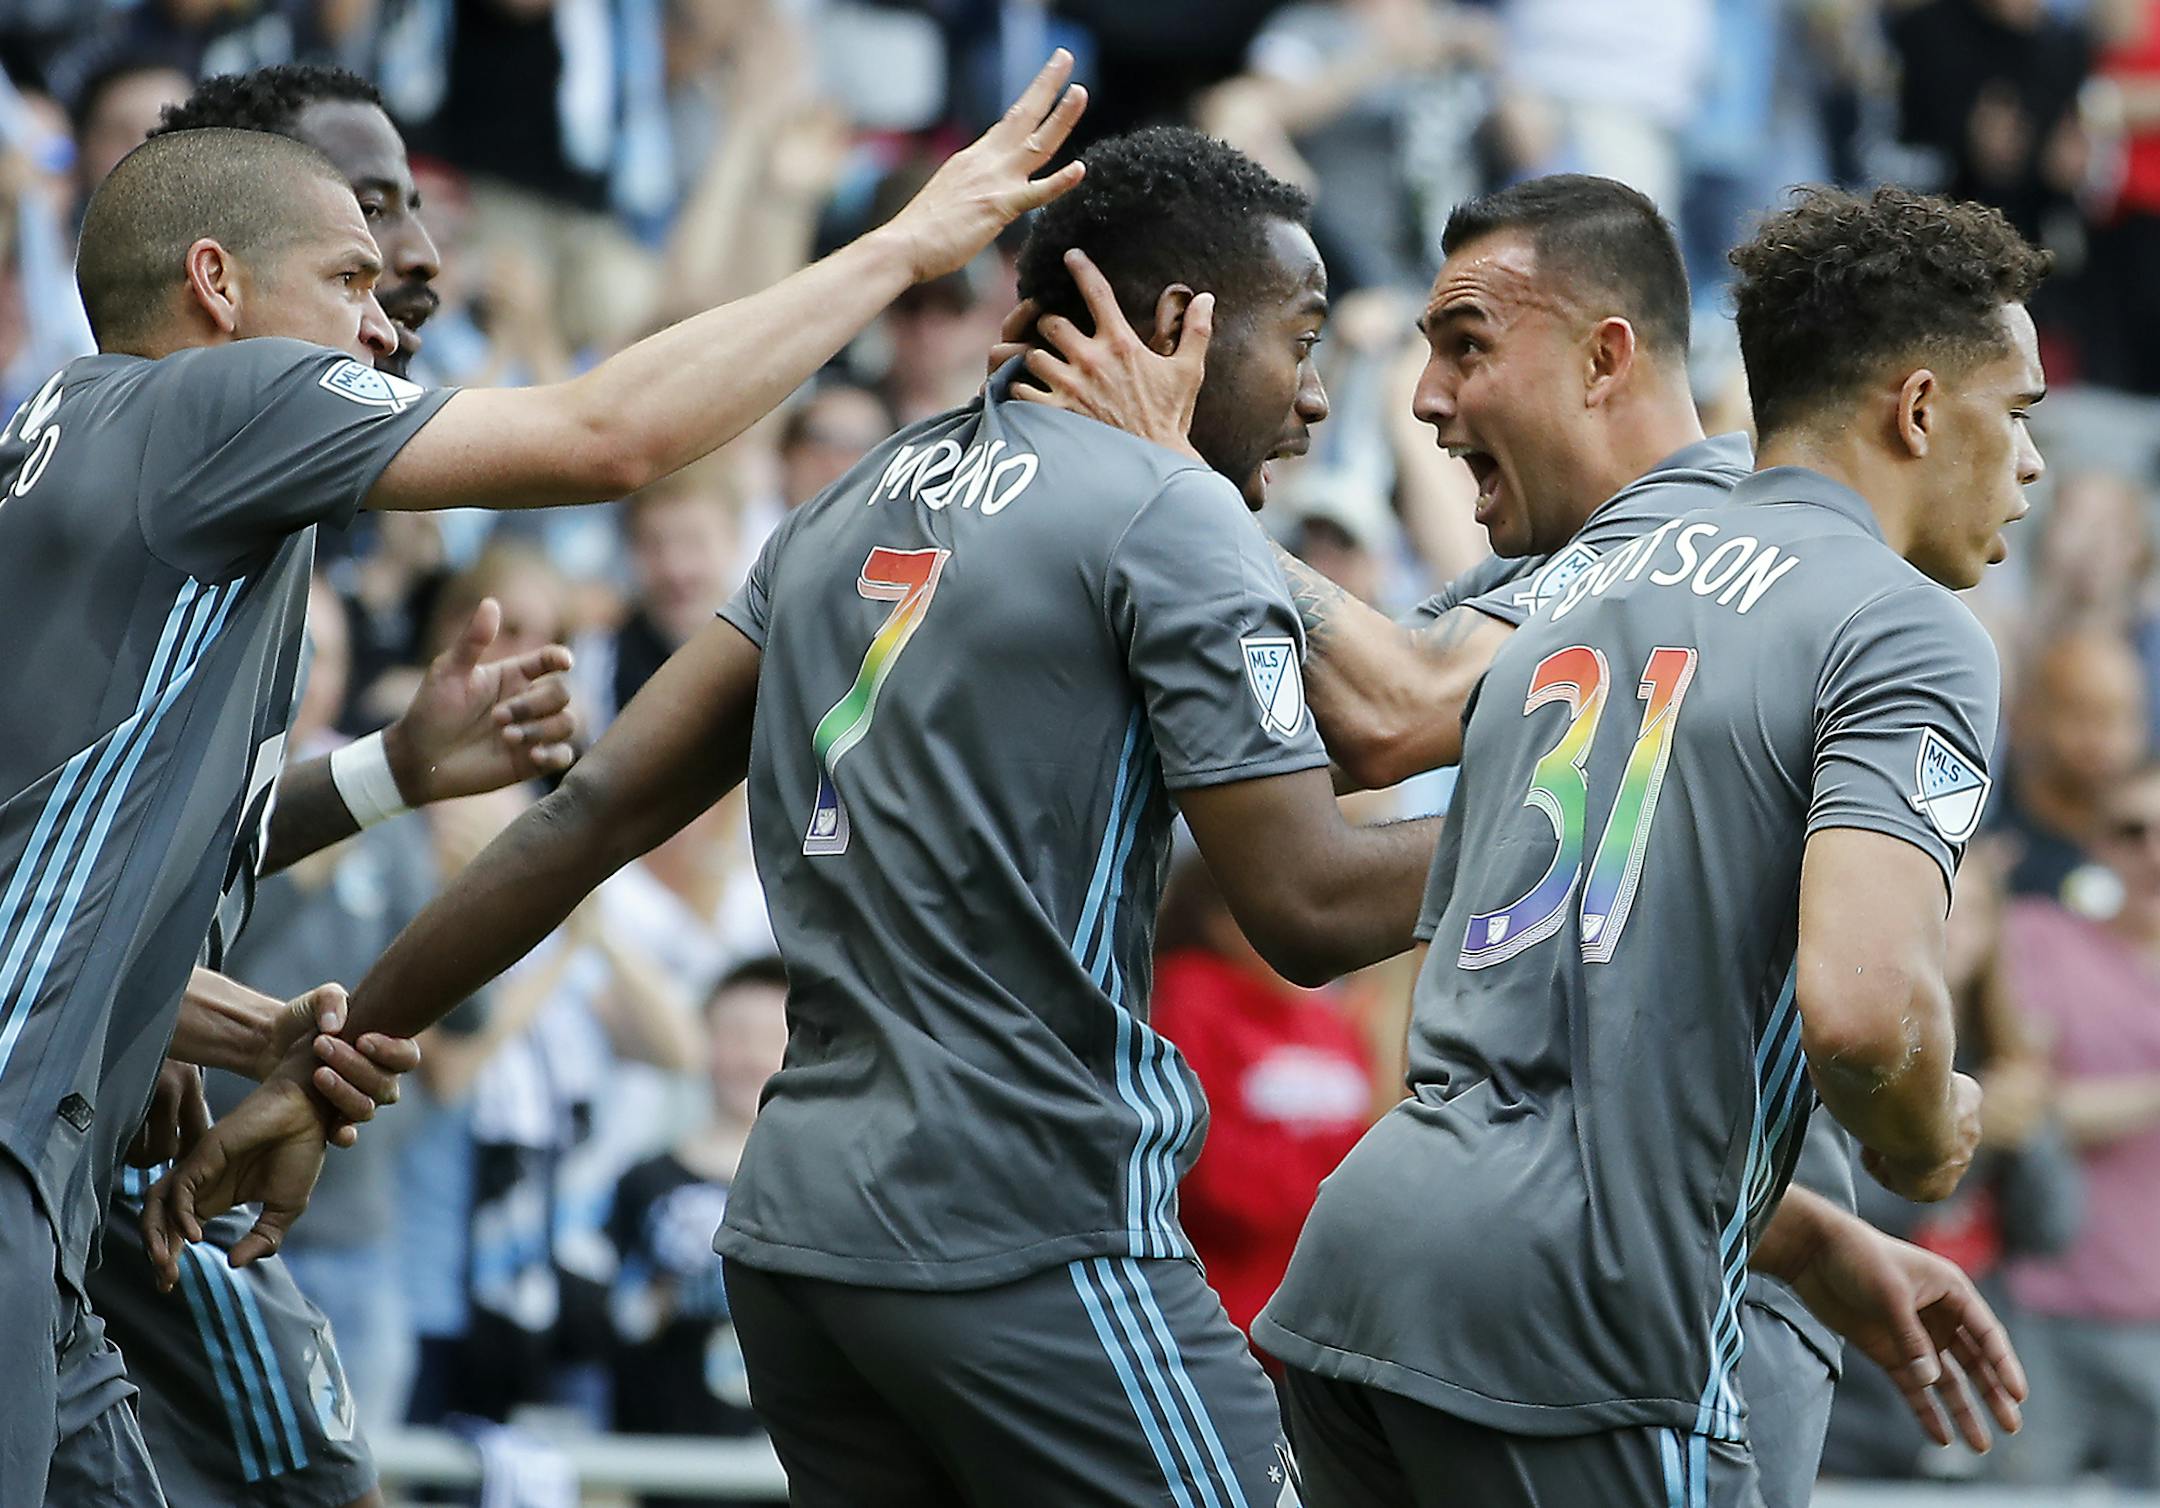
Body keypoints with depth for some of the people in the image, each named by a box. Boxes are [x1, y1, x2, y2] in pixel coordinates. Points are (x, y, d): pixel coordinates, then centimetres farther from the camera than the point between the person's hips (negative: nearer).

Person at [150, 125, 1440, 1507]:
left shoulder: (856, 511, 16)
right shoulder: (1176, 520, -7)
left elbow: (598, 810, 12)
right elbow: (1311, 908, -12)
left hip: (799, 1224, 8)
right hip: (1034, 1237, -8)